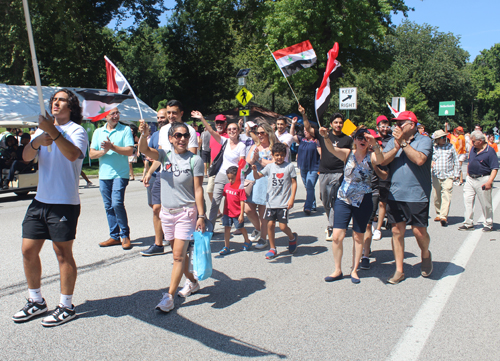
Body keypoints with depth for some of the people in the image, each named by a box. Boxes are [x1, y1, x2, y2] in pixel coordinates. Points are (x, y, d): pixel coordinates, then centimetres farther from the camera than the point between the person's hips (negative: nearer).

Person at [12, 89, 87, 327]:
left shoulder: (77, 130, -3)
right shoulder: (43, 128, 16)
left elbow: (73, 154, -24)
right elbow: (26, 157, 3)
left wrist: (53, 132, -29)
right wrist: (37, 141, -17)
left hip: (64, 203, -7)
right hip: (40, 200, 7)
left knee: (63, 253, 0)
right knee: (28, 251, 9)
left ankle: (66, 307, 14)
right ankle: (36, 302, 26)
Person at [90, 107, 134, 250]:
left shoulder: (125, 130, 1)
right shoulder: (98, 132, 12)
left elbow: (130, 151, -8)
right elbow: (92, 154, 7)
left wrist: (112, 147, -17)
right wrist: (104, 151, -11)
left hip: (120, 174, -5)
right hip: (104, 175, 5)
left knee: (117, 203, -15)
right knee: (109, 207, 7)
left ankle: (125, 234, 1)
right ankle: (114, 236, 17)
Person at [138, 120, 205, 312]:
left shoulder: (195, 160, -8)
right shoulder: (166, 155, 1)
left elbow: (198, 189, -8)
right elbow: (144, 150, -17)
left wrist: (201, 215, -11)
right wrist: (144, 135, -39)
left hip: (186, 212, -4)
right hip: (167, 211, 5)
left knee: (179, 255, -7)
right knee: (179, 253, 16)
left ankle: (169, 296, 0)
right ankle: (192, 282, 36)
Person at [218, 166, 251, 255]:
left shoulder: (240, 187, -15)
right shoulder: (226, 186, 3)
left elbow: (242, 202, -14)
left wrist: (241, 214, -15)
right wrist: (224, 211, 16)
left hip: (237, 214, -5)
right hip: (227, 213, 5)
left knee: (241, 228, 13)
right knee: (226, 228, 3)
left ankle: (247, 242, 36)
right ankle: (226, 247, 9)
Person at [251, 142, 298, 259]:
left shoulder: (289, 166, -1)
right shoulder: (270, 166, 5)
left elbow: (294, 183, 0)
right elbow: (257, 176, 4)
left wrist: (292, 198, -6)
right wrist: (255, 170, -19)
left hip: (284, 202, -3)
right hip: (271, 201, 3)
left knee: (283, 226, -4)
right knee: (270, 224, 1)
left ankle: (292, 238, 29)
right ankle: (272, 249, 16)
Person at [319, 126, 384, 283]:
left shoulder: (371, 157, -2)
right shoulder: (348, 154, 0)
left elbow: (380, 160, -25)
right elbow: (332, 149, -18)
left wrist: (375, 144, -44)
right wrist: (325, 136, -38)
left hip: (363, 201, 0)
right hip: (343, 199, 0)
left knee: (358, 237, 9)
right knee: (337, 236, -5)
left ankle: (354, 270, 25)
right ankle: (338, 270, 12)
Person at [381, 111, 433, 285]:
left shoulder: (424, 140, -2)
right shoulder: (393, 141, 11)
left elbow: (419, 159, -20)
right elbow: (382, 161, -1)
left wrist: (404, 142, -14)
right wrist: (397, 146, -13)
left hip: (417, 195, -4)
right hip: (395, 195, 4)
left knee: (419, 231, -1)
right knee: (397, 231, 5)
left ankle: (425, 254, 33)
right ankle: (399, 270, 15)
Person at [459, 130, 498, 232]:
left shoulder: (490, 151, -12)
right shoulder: (473, 149, 8)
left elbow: (494, 168, -15)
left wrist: (489, 182, -24)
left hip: (483, 180, -6)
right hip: (470, 180, 6)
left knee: (486, 204, 5)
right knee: (468, 201, 5)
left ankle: (488, 224, 19)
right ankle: (468, 223, 13)